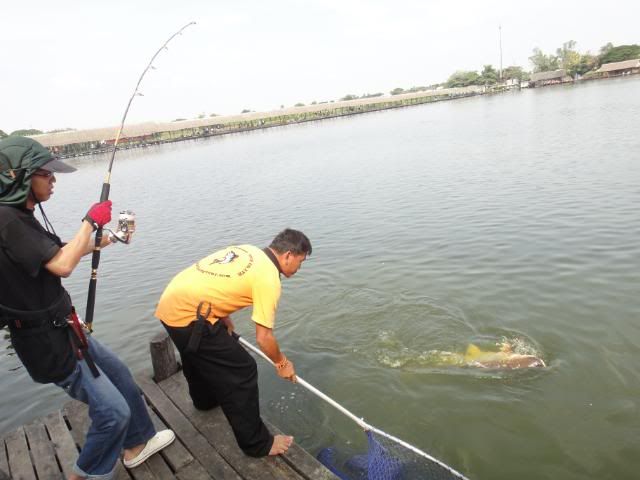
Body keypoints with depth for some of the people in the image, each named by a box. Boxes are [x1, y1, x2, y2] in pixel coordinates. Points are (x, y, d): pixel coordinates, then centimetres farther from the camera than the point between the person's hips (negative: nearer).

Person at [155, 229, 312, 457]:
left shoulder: (247, 250, 11)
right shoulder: (269, 278, -14)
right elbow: (264, 338, -11)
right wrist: (282, 363, 6)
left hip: (171, 302, 10)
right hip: (188, 315, -10)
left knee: (197, 355, 34)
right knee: (241, 372, -1)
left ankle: (205, 399, 60)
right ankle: (256, 443, 12)